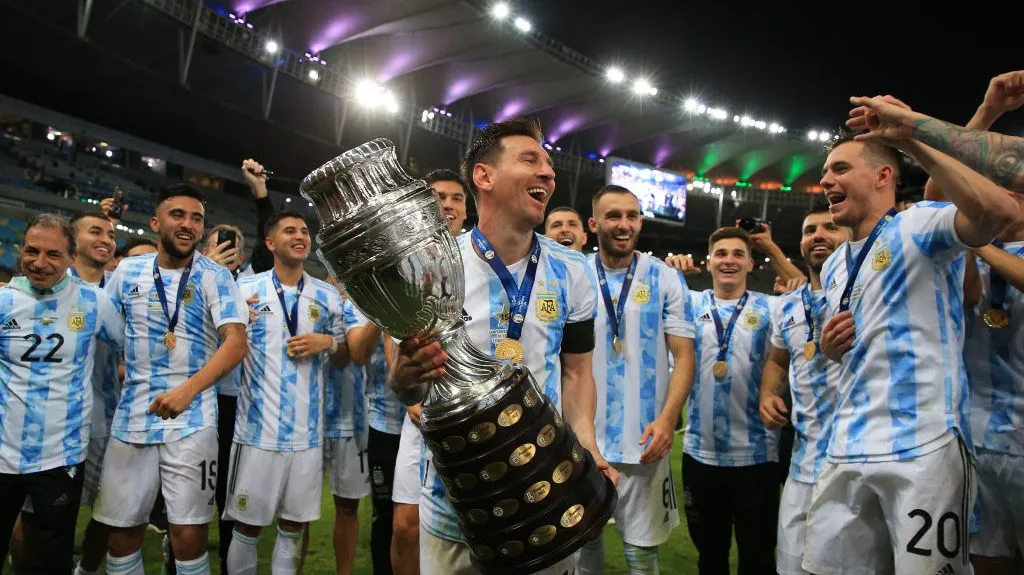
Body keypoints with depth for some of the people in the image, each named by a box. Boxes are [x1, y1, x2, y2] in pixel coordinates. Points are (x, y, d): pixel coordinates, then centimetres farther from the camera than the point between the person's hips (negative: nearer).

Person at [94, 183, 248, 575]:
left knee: (189, 533, -3)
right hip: (131, 418, 3)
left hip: (192, 422, -3)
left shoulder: (215, 277, -4)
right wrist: (121, 376, 2)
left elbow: (236, 342, -15)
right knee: (121, 529, 10)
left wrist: (187, 391, -27)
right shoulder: (127, 271, 7)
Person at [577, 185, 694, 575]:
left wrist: (667, 418, -15)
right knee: (582, 541, 13)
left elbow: (683, 356, 0)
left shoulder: (667, 280, 2)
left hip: (643, 441, -1)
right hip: (580, 438, 1)